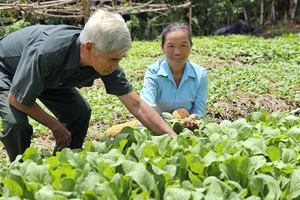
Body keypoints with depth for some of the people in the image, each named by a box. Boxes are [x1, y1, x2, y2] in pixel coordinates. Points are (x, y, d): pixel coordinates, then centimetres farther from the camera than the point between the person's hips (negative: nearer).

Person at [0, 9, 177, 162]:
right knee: (18, 123, -27)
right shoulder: (47, 53, -44)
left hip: (47, 77, 6)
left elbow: (136, 105, -20)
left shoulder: (105, 60, -25)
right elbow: (17, 99, -30)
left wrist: (173, 138, -26)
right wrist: (55, 126, -19)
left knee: (79, 113, -11)